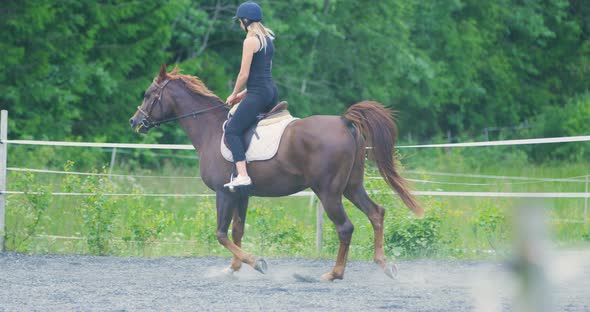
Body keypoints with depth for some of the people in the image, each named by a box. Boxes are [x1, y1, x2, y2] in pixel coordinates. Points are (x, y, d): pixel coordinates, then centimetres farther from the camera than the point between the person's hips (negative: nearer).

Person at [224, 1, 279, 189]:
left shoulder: (250, 41, -11)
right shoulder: (267, 39, 16)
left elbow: (244, 74, -13)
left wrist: (234, 95, 1)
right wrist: (245, 93, 22)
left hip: (258, 94, -10)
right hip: (271, 91, 10)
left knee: (232, 131, -12)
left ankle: (243, 175, -27)